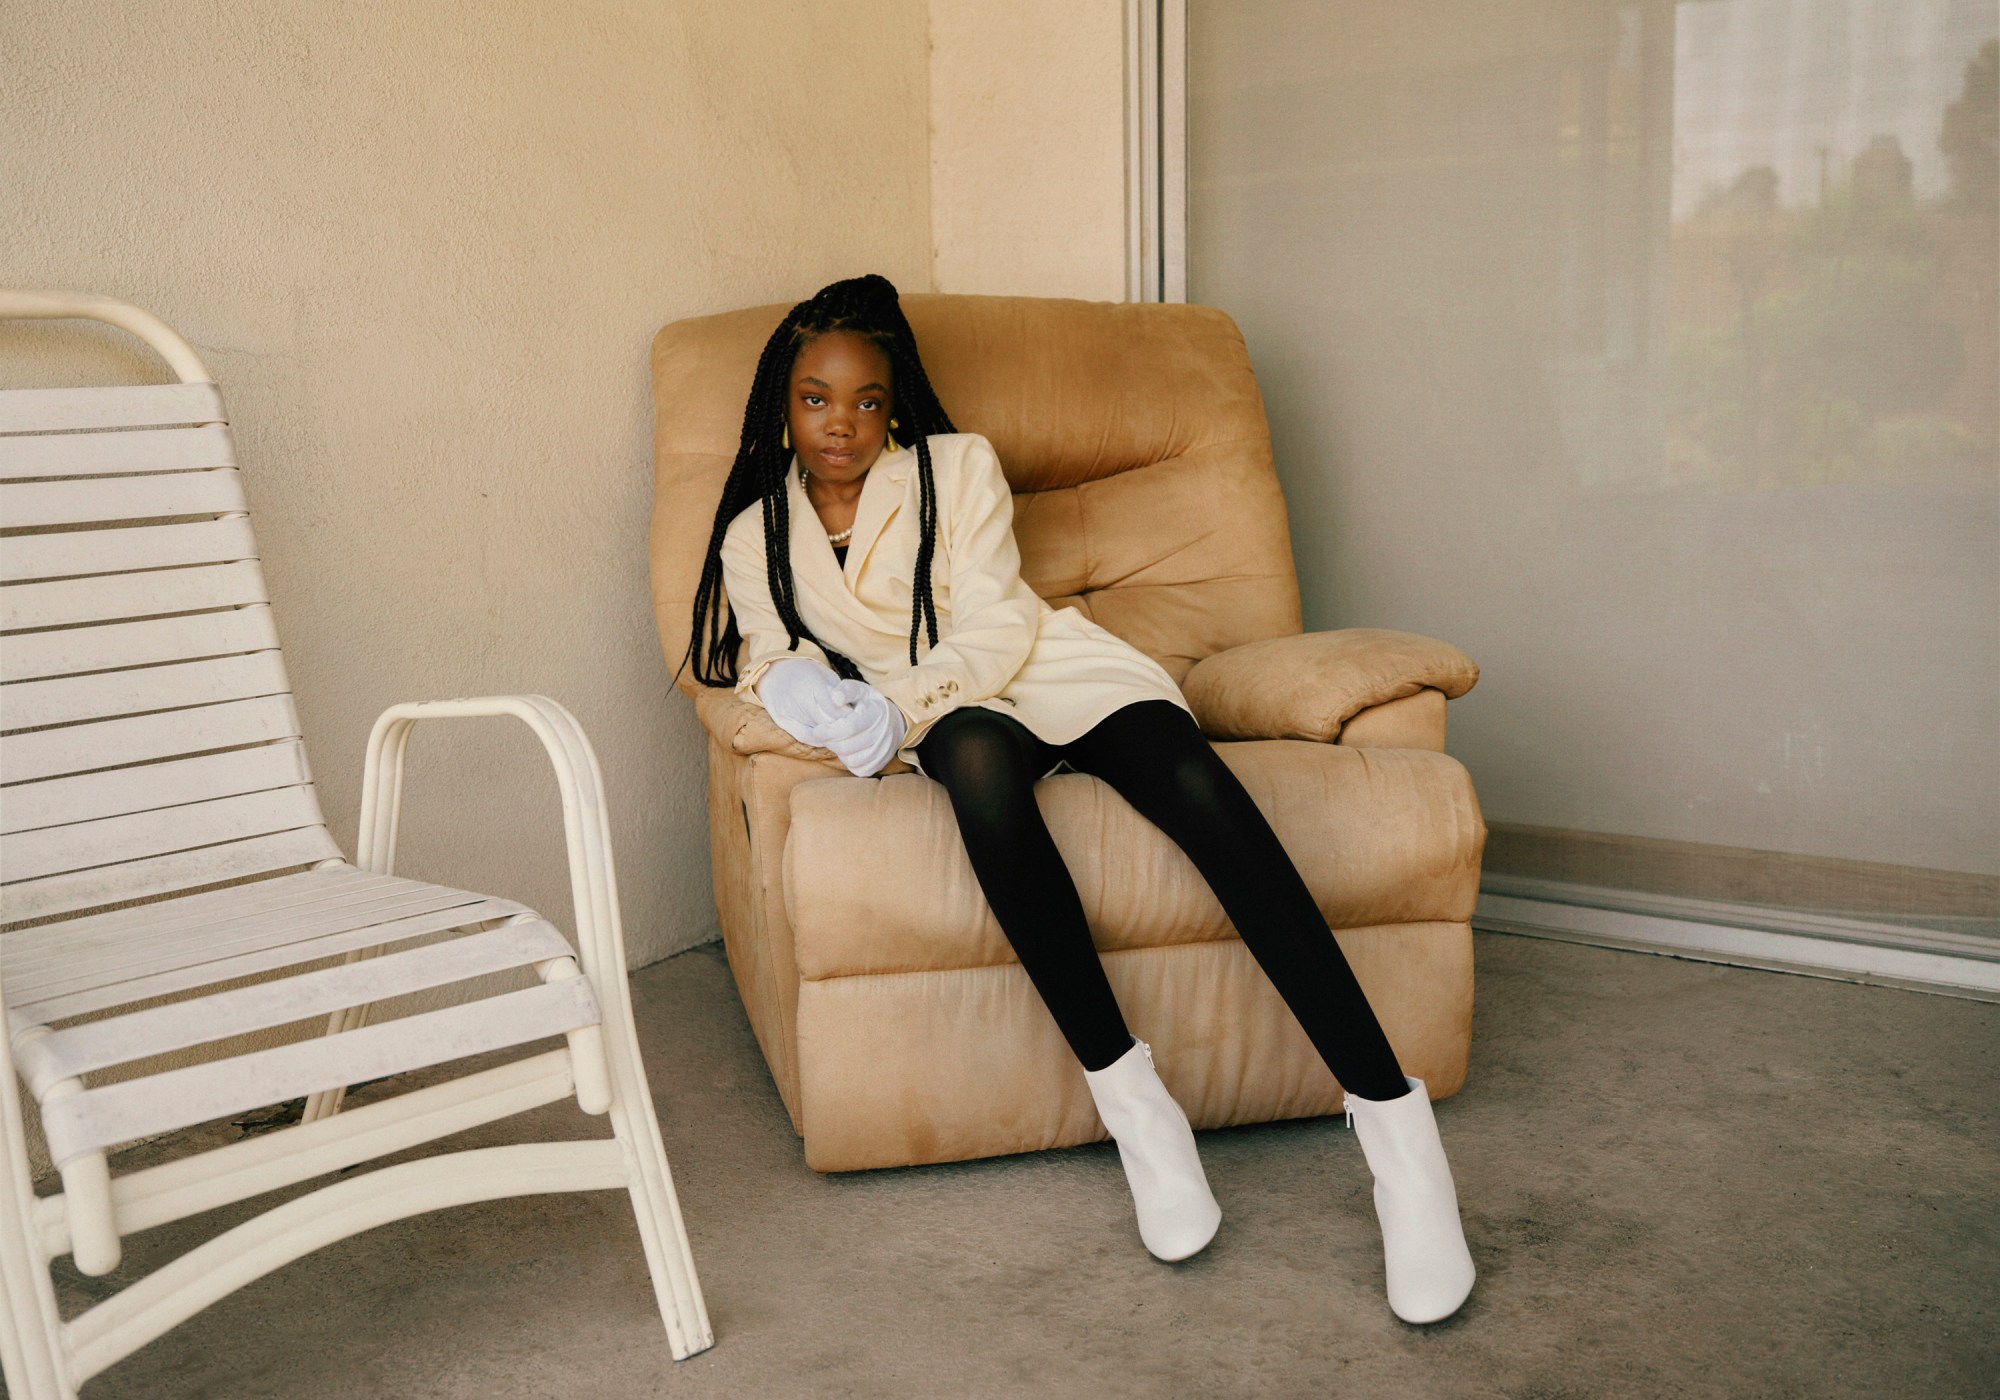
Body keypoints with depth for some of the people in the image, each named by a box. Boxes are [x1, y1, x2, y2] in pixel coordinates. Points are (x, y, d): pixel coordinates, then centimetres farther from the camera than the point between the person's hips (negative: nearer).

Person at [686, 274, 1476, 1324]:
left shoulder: (957, 466, 9)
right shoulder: (755, 540, 16)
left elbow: (996, 622, -2)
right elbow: (769, 661, 9)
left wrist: (899, 705, -20)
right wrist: (800, 695, -17)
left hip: (1048, 670, 0)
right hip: (945, 720, 0)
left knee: (1198, 786, -33)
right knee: (976, 762, -40)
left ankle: (1390, 1117, -36)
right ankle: (1125, 1093, -34)